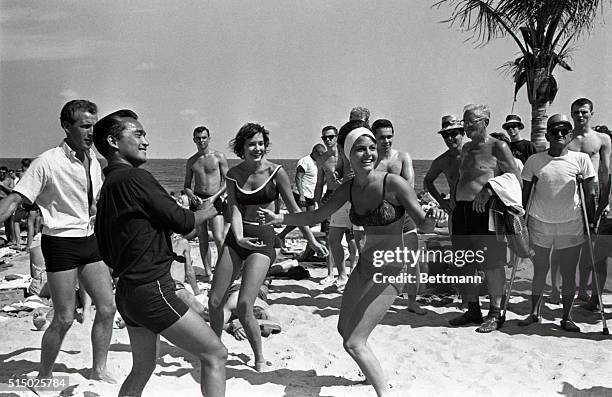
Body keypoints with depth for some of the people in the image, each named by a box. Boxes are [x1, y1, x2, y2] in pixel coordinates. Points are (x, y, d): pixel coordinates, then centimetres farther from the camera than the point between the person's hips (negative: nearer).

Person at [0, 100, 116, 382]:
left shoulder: (93, 161, 6)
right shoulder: (48, 162, -14)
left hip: (90, 240, 7)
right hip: (61, 243, -6)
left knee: (107, 308, 7)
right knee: (64, 318, -2)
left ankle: (99, 370, 23)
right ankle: (44, 377, 18)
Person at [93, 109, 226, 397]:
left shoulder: (108, 184, 12)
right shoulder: (135, 178, -15)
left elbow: (105, 251, 17)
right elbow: (181, 222, -13)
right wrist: (205, 212, 6)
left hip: (128, 289, 10)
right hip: (152, 290, -10)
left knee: (142, 368, 21)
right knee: (215, 354, -2)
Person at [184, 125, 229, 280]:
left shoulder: (219, 157, 1)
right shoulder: (191, 161, 11)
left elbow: (227, 182, -1)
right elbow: (187, 186, 16)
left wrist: (214, 197, -12)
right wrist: (192, 196, -6)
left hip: (215, 200, -3)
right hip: (197, 201, 4)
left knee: (219, 238, -14)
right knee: (202, 238, 5)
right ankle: (207, 271, 11)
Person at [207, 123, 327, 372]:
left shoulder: (276, 172, -6)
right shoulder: (233, 174, 2)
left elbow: (293, 209, 1)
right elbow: (234, 210, -6)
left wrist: (312, 240, 2)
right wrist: (239, 238, -24)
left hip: (263, 239, -4)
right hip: (236, 237, 4)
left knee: (244, 307, -14)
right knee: (214, 302, 5)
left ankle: (260, 359, 7)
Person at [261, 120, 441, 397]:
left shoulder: (393, 184, -18)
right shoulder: (349, 188, -1)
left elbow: (421, 224, -13)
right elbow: (316, 216, 9)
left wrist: (431, 218, -35)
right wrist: (279, 219, 2)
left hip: (390, 272, -7)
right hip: (364, 266, 7)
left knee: (354, 343, -12)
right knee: (344, 328, 21)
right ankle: (374, 373, 46)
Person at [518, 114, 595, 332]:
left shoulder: (580, 159, -2)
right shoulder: (534, 161, -1)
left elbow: (589, 194, 3)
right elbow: (525, 194, 6)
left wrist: (591, 222, 3)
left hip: (571, 224, 0)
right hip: (540, 223, 0)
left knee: (569, 273, 5)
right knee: (540, 271, 9)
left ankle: (566, 317, 16)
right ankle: (534, 313, 22)